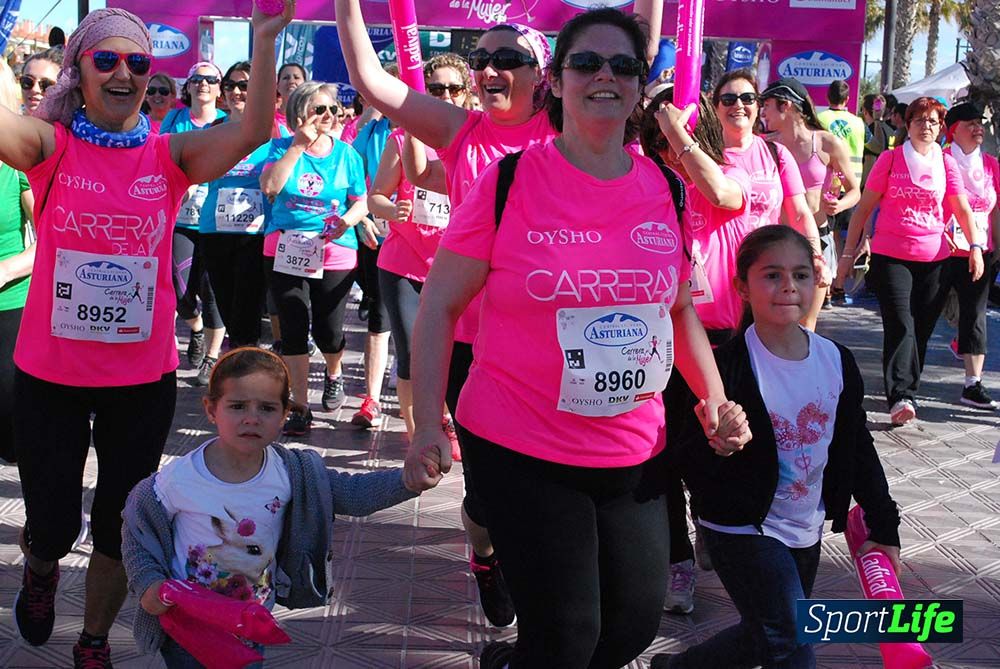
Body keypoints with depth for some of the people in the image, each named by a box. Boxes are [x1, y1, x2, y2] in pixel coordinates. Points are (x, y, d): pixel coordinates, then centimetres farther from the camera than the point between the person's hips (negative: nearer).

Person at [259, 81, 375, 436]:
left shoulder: (346, 154, 5)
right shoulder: (282, 148, 3)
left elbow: (361, 203, 5)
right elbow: (269, 187, -13)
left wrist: (348, 219, -18)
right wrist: (299, 146, -14)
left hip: (334, 253, 0)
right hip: (286, 252, 0)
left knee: (328, 331, -1)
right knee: (294, 330, -1)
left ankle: (333, 374, 36)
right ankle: (300, 408, 9)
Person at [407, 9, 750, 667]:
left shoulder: (665, 189, 3)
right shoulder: (509, 181, -9)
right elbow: (439, 305, -4)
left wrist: (715, 398, 6)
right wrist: (429, 424, -11)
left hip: (632, 455, 5)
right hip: (520, 450, -5)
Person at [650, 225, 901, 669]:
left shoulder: (837, 361, -2)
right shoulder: (728, 366, -19)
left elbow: (858, 449, 8)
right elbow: (688, 454, -18)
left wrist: (884, 527, 9)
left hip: (806, 530, 7)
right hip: (742, 531, -6)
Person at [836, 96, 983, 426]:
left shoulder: (946, 163, 10)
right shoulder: (890, 159, 3)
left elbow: (963, 209, 12)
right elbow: (864, 207, 4)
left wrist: (975, 245, -3)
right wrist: (849, 252, 1)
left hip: (934, 260, 3)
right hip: (890, 257, -3)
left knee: (921, 331, 5)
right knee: (900, 325, -15)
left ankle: (906, 393, 16)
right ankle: (901, 397, -22)